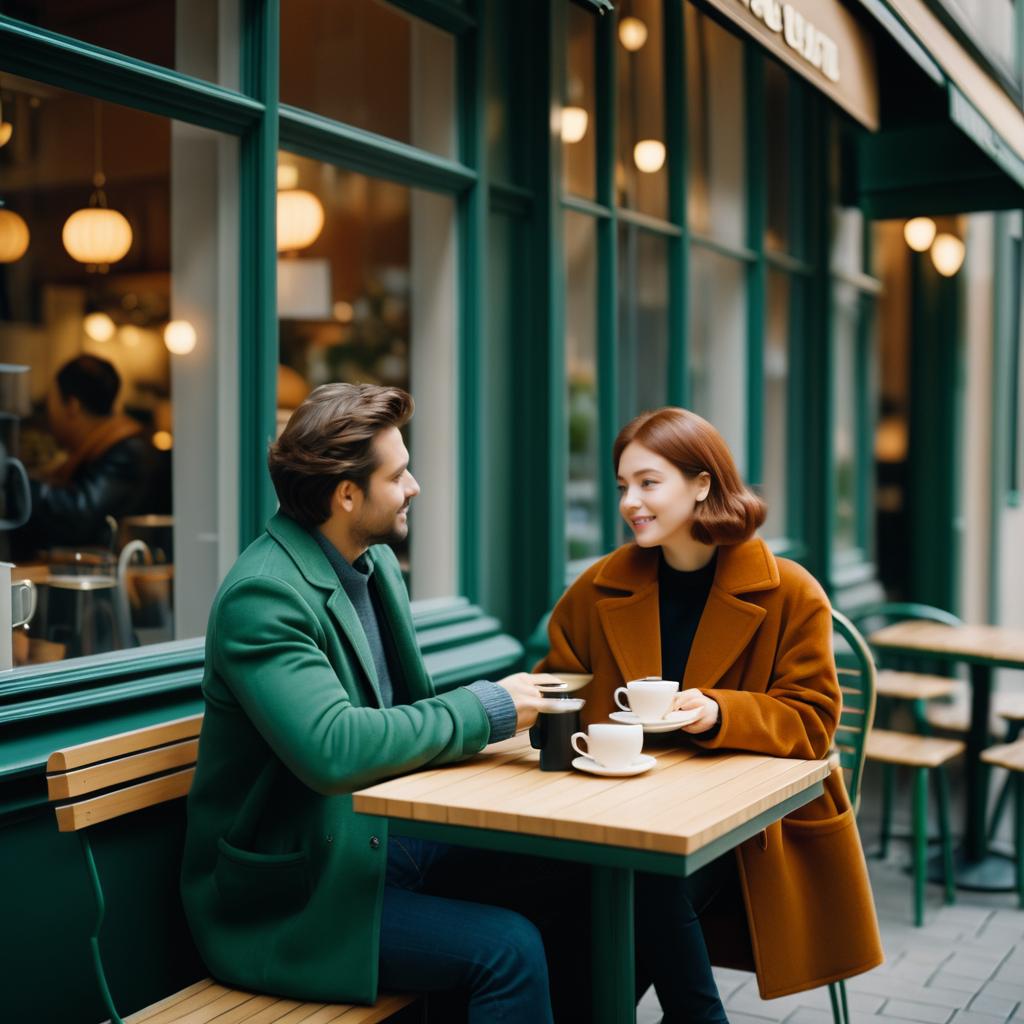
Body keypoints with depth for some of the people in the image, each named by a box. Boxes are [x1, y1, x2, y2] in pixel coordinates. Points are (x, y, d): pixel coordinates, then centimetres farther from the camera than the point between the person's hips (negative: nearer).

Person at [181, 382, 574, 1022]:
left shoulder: (375, 559, 6)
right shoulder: (263, 596, -21)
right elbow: (332, 749, -33)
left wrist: (512, 704, -5)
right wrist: (485, 709, -23)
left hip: (376, 838, 8)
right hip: (288, 897, -8)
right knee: (508, 948, -20)